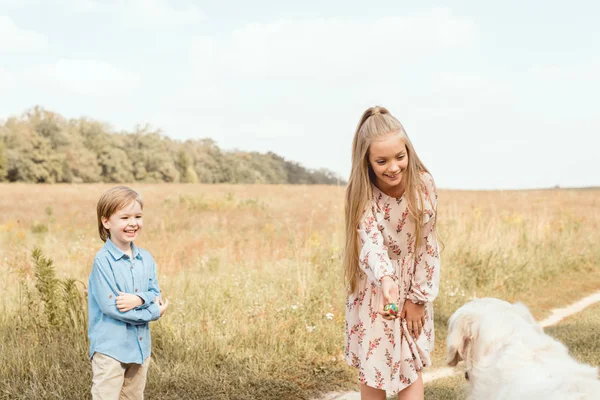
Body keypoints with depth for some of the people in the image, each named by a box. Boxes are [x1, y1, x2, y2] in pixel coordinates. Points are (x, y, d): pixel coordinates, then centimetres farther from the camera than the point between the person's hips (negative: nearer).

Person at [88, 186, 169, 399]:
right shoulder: (103, 261, -15)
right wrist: (154, 312, -13)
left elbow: (156, 296, 4)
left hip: (140, 345, 7)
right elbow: (110, 306, -20)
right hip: (109, 347, -7)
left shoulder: (146, 259, 5)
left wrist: (139, 299, -20)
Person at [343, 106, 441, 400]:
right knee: (372, 368, 7)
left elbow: (428, 245, -8)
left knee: (410, 367, 4)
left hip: (415, 289, 1)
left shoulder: (423, 184, -14)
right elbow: (370, 243, -32)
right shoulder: (361, 193, -18)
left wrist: (418, 297, -9)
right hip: (374, 289, -1)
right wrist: (386, 279, -52)